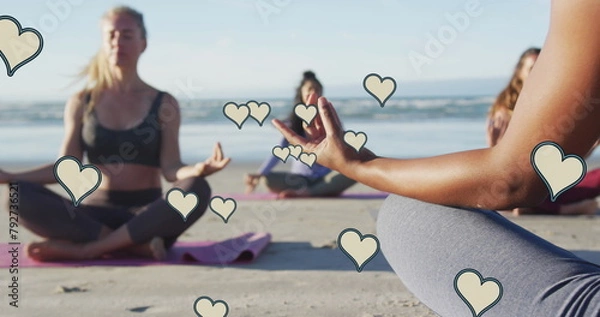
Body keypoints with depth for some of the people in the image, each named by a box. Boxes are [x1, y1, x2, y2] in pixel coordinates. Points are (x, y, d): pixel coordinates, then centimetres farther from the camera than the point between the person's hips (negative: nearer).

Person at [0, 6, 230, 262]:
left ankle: (85, 248, -28)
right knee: (21, 196, -25)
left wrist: (197, 170, -26)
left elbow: (170, 169, -3)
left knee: (197, 190, -32)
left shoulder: (164, 105, 5)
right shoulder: (81, 103, 9)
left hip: (147, 215, -1)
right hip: (96, 214, 1)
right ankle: (139, 245, -30)